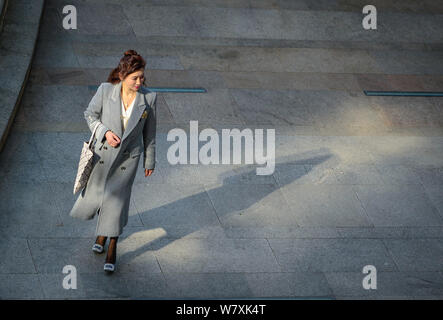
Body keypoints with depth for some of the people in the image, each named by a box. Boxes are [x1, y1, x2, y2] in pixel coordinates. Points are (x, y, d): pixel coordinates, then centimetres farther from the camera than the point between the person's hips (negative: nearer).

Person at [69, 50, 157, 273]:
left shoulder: (149, 97, -13)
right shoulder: (105, 90, -16)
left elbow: (149, 132, -1)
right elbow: (90, 114, 0)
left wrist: (149, 161, 7)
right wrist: (105, 132, -17)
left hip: (127, 158, -1)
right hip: (103, 152, 1)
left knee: (116, 201, -2)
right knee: (95, 196, 13)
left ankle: (112, 250, 16)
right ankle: (102, 231, 46)